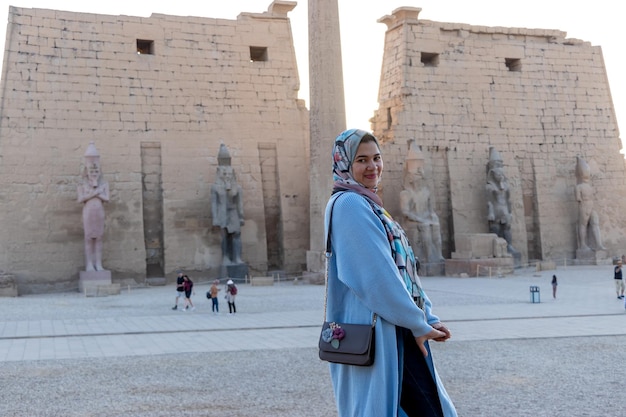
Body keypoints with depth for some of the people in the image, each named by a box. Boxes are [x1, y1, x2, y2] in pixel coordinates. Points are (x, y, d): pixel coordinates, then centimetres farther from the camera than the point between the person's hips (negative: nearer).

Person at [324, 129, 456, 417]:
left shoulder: (368, 205, 17)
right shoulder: (349, 204, -13)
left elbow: (404, 270, 15)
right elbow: (376, 274, -19)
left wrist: (429, 318, 7)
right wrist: (418, 323, -13)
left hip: (395, 333, 10)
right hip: (373, 333, -10)